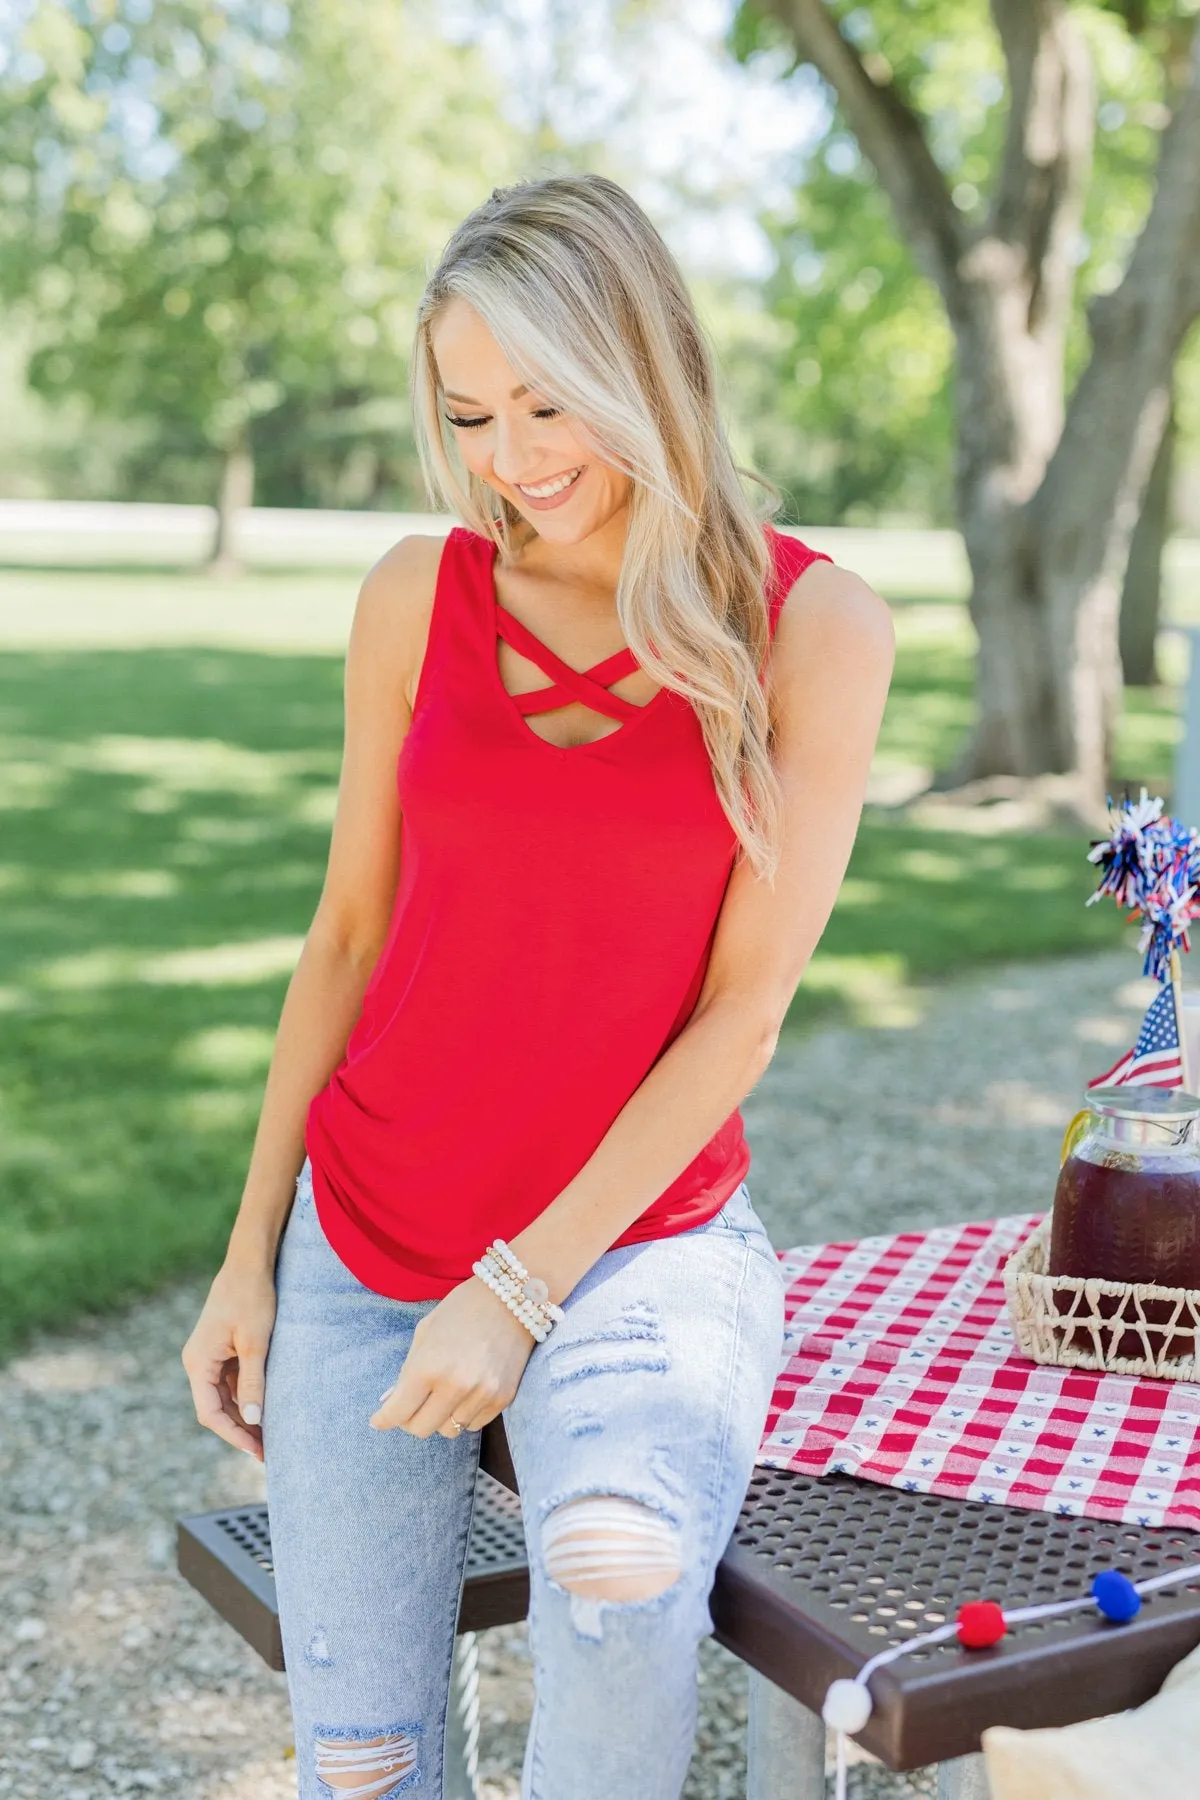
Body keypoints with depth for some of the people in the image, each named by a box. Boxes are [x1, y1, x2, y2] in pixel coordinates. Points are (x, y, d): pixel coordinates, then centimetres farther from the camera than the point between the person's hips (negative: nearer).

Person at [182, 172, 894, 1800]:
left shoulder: (812, 626, -8)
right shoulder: (419, 598, 0)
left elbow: (743, 1013, -10)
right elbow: (349, 936, 6)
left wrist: (524, 1292, -14)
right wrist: (251, 1256, 5)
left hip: (642, 1236, -3)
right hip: (366, 1235, 3)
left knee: (620, 1573, -33)